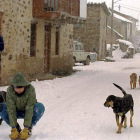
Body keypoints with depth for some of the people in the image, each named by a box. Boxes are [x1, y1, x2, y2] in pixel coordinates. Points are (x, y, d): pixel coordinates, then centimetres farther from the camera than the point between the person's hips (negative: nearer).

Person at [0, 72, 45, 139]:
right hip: (17, 112, 1)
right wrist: (13, 129, -33)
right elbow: (11, 110, -28)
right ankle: (16, 128, -7)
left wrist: (25, 129, -37)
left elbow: (29, 109, -33)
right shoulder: (10, 90, -26)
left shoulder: (30, 89, -30)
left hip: (29, 112, -1)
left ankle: (29, 127, -8)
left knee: (40, 107, -33)